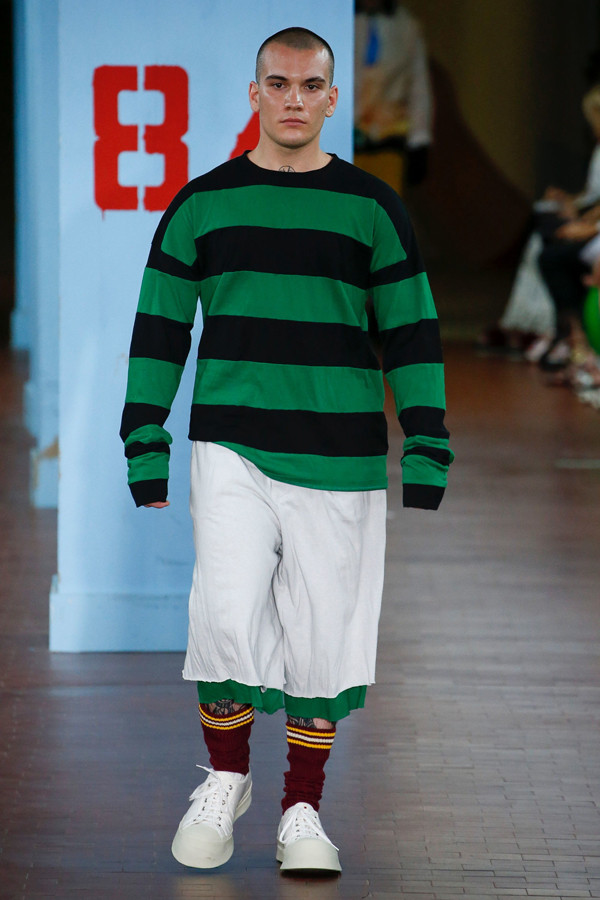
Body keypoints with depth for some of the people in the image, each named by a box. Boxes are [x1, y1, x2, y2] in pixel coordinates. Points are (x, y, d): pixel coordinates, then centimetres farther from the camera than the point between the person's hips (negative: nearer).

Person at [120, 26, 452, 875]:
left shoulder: (373, 207, 6)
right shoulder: (201, 204, 7)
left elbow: (412, 336, 7)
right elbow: (159, 330, 10)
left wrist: (426, 459, 1)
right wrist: (146, 453, 4)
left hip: (339, 457, 1)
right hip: (231, 451, 0)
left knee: (321, 637, 3)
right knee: (227, 614, -16)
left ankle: (302, 813, 18)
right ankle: (226, 778, 8)